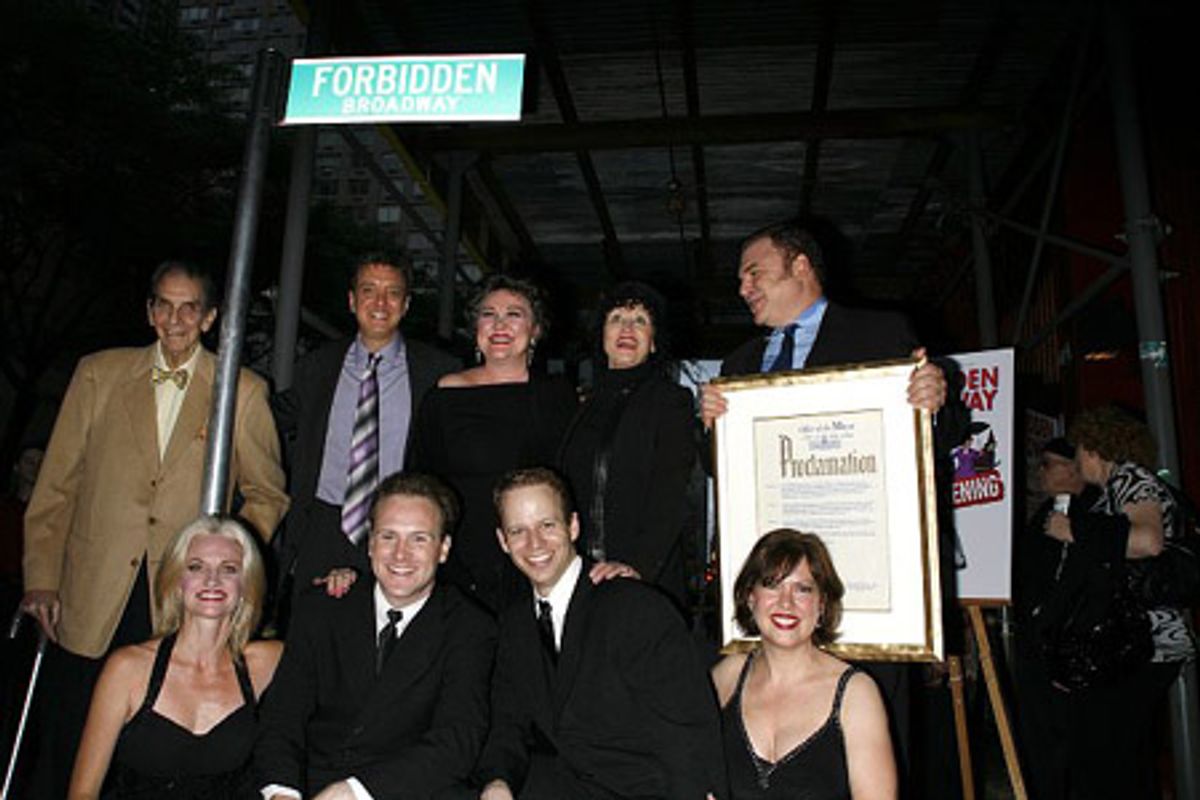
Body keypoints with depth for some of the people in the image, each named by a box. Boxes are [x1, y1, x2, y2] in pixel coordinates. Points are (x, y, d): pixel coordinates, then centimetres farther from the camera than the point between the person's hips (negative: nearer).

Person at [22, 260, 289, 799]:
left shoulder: (244, 392, 2)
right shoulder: (99, 374, 7)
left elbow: (267, 494, 8)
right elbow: (56, 485, 8)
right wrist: (40, 579, 2)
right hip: (91, 601, 2)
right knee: (66, 749, 10)